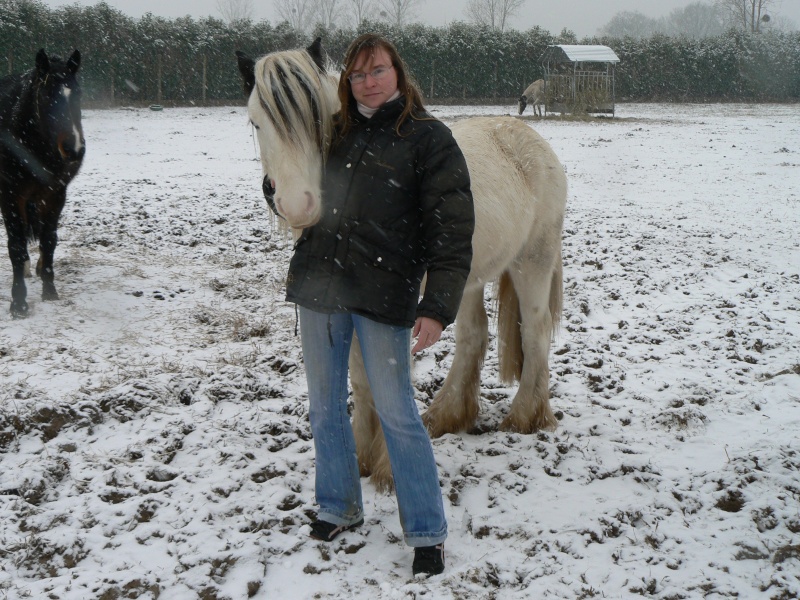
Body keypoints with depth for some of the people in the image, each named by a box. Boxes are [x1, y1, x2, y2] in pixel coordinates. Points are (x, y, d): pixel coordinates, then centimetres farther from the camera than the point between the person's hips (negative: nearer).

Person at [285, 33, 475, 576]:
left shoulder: (429, 139, -4)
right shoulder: (337, 133, 12)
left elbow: (452, 230, -10)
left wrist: (438, 308, -17)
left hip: (382, 296, -5)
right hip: (319, 286, 6)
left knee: (397, 414, -1)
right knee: (325, 407, 14)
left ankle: (427, 532, 12)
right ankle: (339, 507, 32)